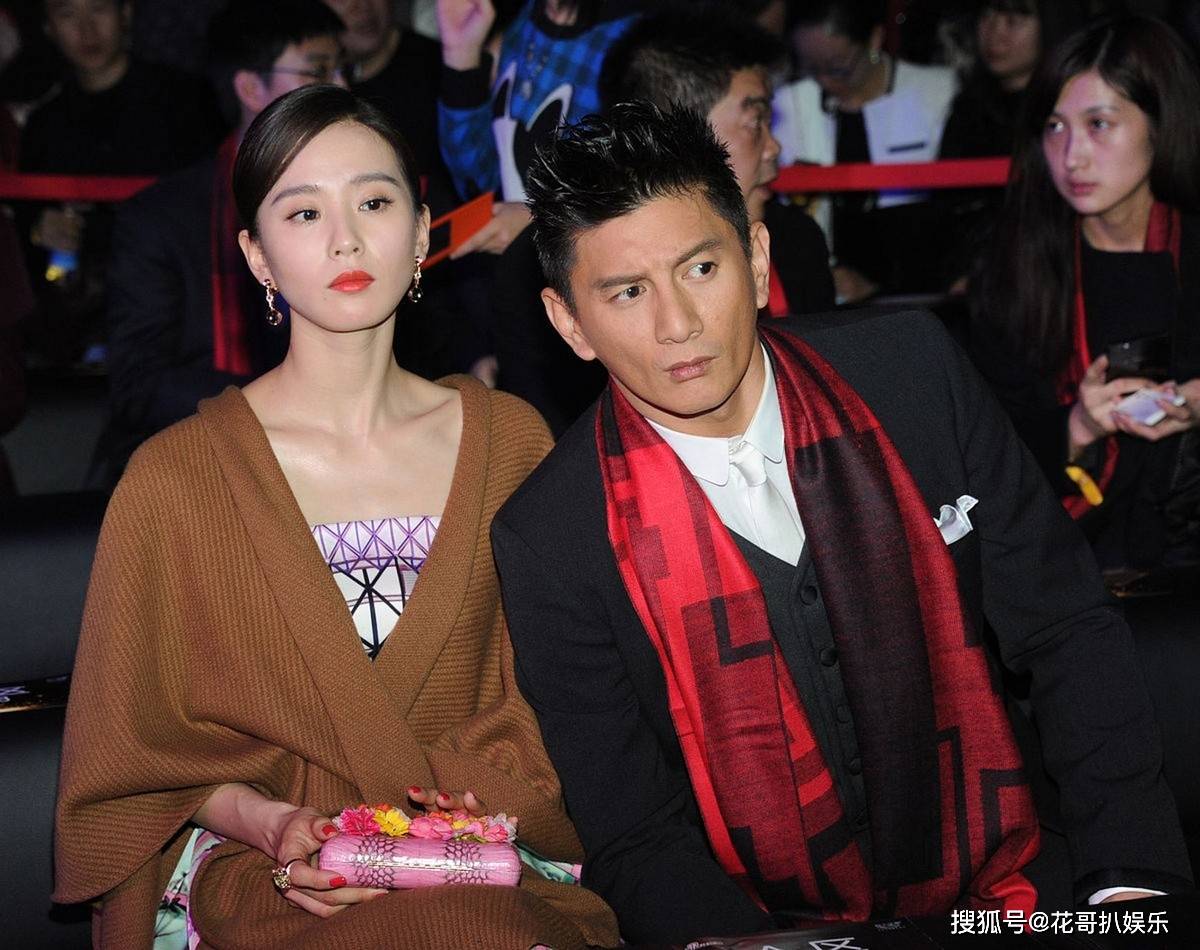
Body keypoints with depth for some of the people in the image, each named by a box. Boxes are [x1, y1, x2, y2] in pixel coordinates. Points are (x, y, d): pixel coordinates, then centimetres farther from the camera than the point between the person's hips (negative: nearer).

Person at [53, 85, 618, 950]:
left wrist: (464, 797, -9)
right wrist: (263, 821, -14)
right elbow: (134, 753, 4)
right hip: (269, 881, -3)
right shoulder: (174, 481, -1)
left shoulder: (511, 441, 8)